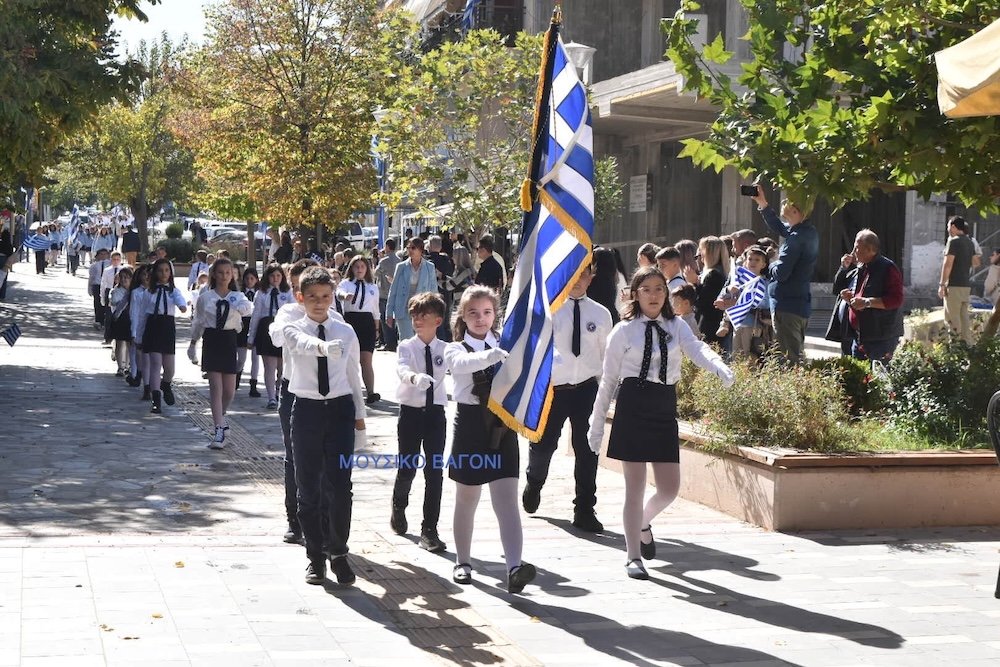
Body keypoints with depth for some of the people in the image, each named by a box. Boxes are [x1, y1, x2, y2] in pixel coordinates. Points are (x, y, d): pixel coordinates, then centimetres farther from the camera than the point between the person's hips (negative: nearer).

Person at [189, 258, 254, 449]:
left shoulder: (237, 296, 4)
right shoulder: (205, 297, 5)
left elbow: (248, 310, -19)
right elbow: (199, 322, 15)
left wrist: (232, 298, -30)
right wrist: (193, 343, 18)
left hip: (229, 341, 1)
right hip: (211, 340, -1)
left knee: (229, 390, 5)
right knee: (216, 386, -8)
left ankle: (221, 416, 36)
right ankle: (220, 431, -8)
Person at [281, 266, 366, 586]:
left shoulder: (346, 332, 4)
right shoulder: (293, 329, -3)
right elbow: (303, 342, -28)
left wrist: (359, 413, 16)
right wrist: (323, 346, -50)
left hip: (340, 408, 1)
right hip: (307, 410, -1)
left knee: (340, 485, -4)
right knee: (309, 487, 7)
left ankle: (338, 554, 10)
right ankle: (315, 556, 19)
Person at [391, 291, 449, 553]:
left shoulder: (445, 349, 1)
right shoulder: (407, 347, -6)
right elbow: (401, 368, -25)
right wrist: (415, 377, -46)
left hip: (435, 412, 1)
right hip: (410, 411, -1)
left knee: (435, 471, -1)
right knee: (407, 468, 9)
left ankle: (429, 530, 7)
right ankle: (399, 508, 42)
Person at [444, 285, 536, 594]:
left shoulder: (506, 346, 10)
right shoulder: (455, 350, -1)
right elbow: (465, 363, -25)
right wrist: (494, 354, -45)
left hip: (502, 426, 1)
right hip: (471, 423, -1)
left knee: (507, 499, -10)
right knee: (467, 499, 12)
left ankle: (515, 567, -21)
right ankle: (463, 562, 28)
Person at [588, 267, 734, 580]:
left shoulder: (676, 327, 7)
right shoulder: (624, 331, 0)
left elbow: (697, 349, -13)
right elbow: (608, 380, 4)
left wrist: (719, 367, -35)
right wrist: (597, 425, 5)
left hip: (665, 409, 3)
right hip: (632, 406, -3)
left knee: (670, 487, 4)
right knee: (635, 488, 0)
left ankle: (644, 523, 37)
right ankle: (634, 557, 10)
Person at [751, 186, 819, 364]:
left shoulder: (796, 237, -21)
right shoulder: (809, 232, 9)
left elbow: (780, 273, -23)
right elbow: (779, 227, 27)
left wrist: (772, 265, -2)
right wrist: (763, 205, 20)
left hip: (787, 305, -10)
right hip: (802, 304, 10)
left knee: (788, 358, -7)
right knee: (798, 356, 18)